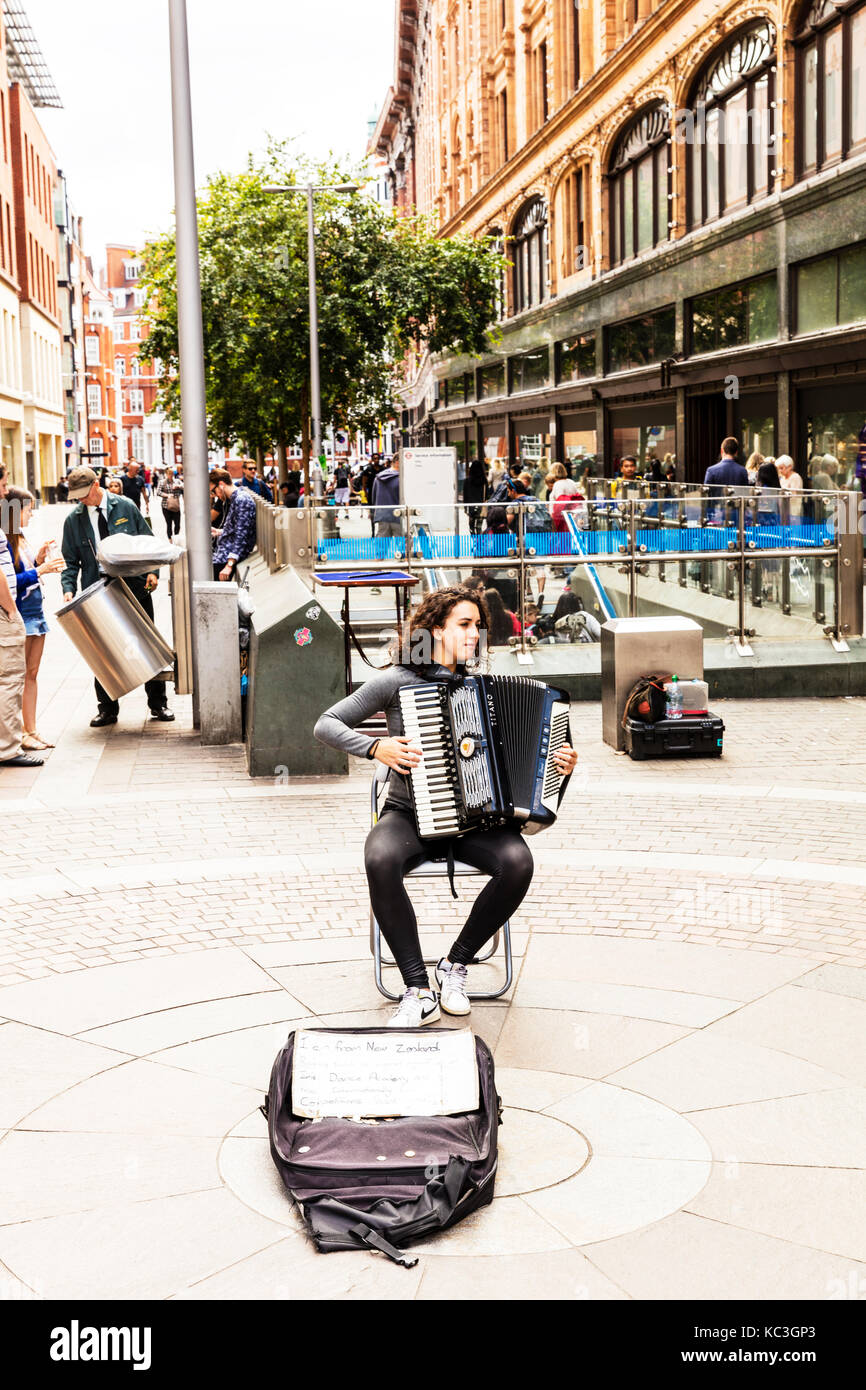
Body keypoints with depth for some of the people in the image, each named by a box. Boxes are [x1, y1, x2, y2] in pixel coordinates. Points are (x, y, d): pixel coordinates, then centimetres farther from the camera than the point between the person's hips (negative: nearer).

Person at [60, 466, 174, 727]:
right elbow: (70, 561, 7)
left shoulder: (125, 507, 1)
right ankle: (107, 709, 13)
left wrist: (152, 571, -7)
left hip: (135, 588, -1)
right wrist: (69, 589, -9)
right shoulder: (73, 520, 4)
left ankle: (158, 704, 16)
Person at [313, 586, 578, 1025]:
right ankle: (419, 992, -25)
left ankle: (456, 964, -6)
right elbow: (325, 725, -1)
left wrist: (558, 762, 0)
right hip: (410, 813, -2)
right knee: (380, 860, -36)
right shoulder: (397, 681, -2)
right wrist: (376, 747, -17)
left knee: (517, 862, -29)